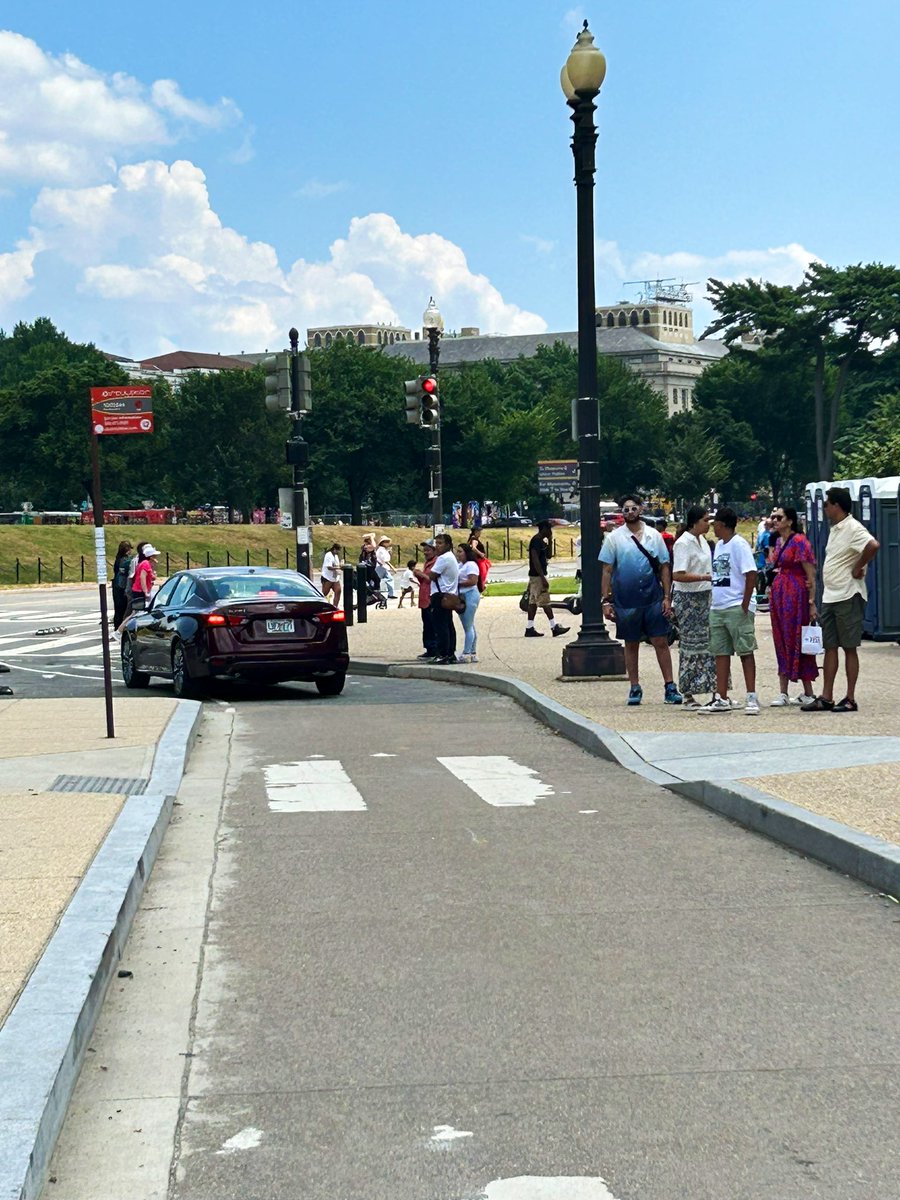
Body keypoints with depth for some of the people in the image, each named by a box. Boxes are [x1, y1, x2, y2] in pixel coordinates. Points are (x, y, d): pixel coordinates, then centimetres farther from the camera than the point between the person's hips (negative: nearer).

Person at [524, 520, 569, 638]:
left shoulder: (541, 541, 16)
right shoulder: (536, 541, -16)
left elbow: (547, 556, 27)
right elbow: (535, 560, -23)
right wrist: (543, 578, -24)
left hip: (537, 576, 11)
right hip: (537, 576, -11)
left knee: (533, 602, 8)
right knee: (545, 602, -7)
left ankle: (529, 628, 8)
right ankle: (554, 627, -6)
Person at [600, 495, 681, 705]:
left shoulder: (654, 535, 6)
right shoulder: (614, 538, 2)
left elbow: (664, 567, 7)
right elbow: (607, 571, 2)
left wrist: (667, 597, 1)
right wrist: (606, 600, -4)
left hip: (653, 600, 0)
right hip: (626, 601, 0)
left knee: (661, 642, -1)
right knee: (631, 645, 8)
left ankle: (670, 687, 3)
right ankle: (635, 688, 16)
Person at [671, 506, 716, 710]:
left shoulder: (702, 540, 11)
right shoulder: (683, 544, -15)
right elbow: (678, 575, -23)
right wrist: (706, 577, -23)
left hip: (705, 597, 8)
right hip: (688, 600, -8)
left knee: (710, 643, 6)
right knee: (691, 647, -2)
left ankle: (716, 691, 10)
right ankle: (688, 696, 5)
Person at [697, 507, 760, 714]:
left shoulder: (739, 545, -10)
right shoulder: (719, 545, 16)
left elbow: (751, 575, -15)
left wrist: (744, 606, -18)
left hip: (737, 608, -9)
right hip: (718, 608, 9)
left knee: (745, 651, -5)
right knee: (721, 652, 8)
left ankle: (752, 698, -4)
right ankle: (721, 699, 12)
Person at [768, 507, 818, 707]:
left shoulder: (799, 541, -11)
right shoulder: (778, 541, 13)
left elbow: (811, 574, -14)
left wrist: (812, 602, -18)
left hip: (795, 593, -8)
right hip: (777, 592, 8)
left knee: (796, 641, -4)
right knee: (781, 643, 7)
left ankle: (808, 694, 3)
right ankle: (783, 693, 9)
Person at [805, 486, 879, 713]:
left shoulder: (853, 528, -14)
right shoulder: (834, 529, 15)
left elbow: (872, 546, -32)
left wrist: (858, 568, -20)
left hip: (848, 596, -9)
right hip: (830, 596, 9)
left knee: (849, 648, -3)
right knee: (830, 647, 9)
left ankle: (850, 700, 2)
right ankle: (826, 698, 12)